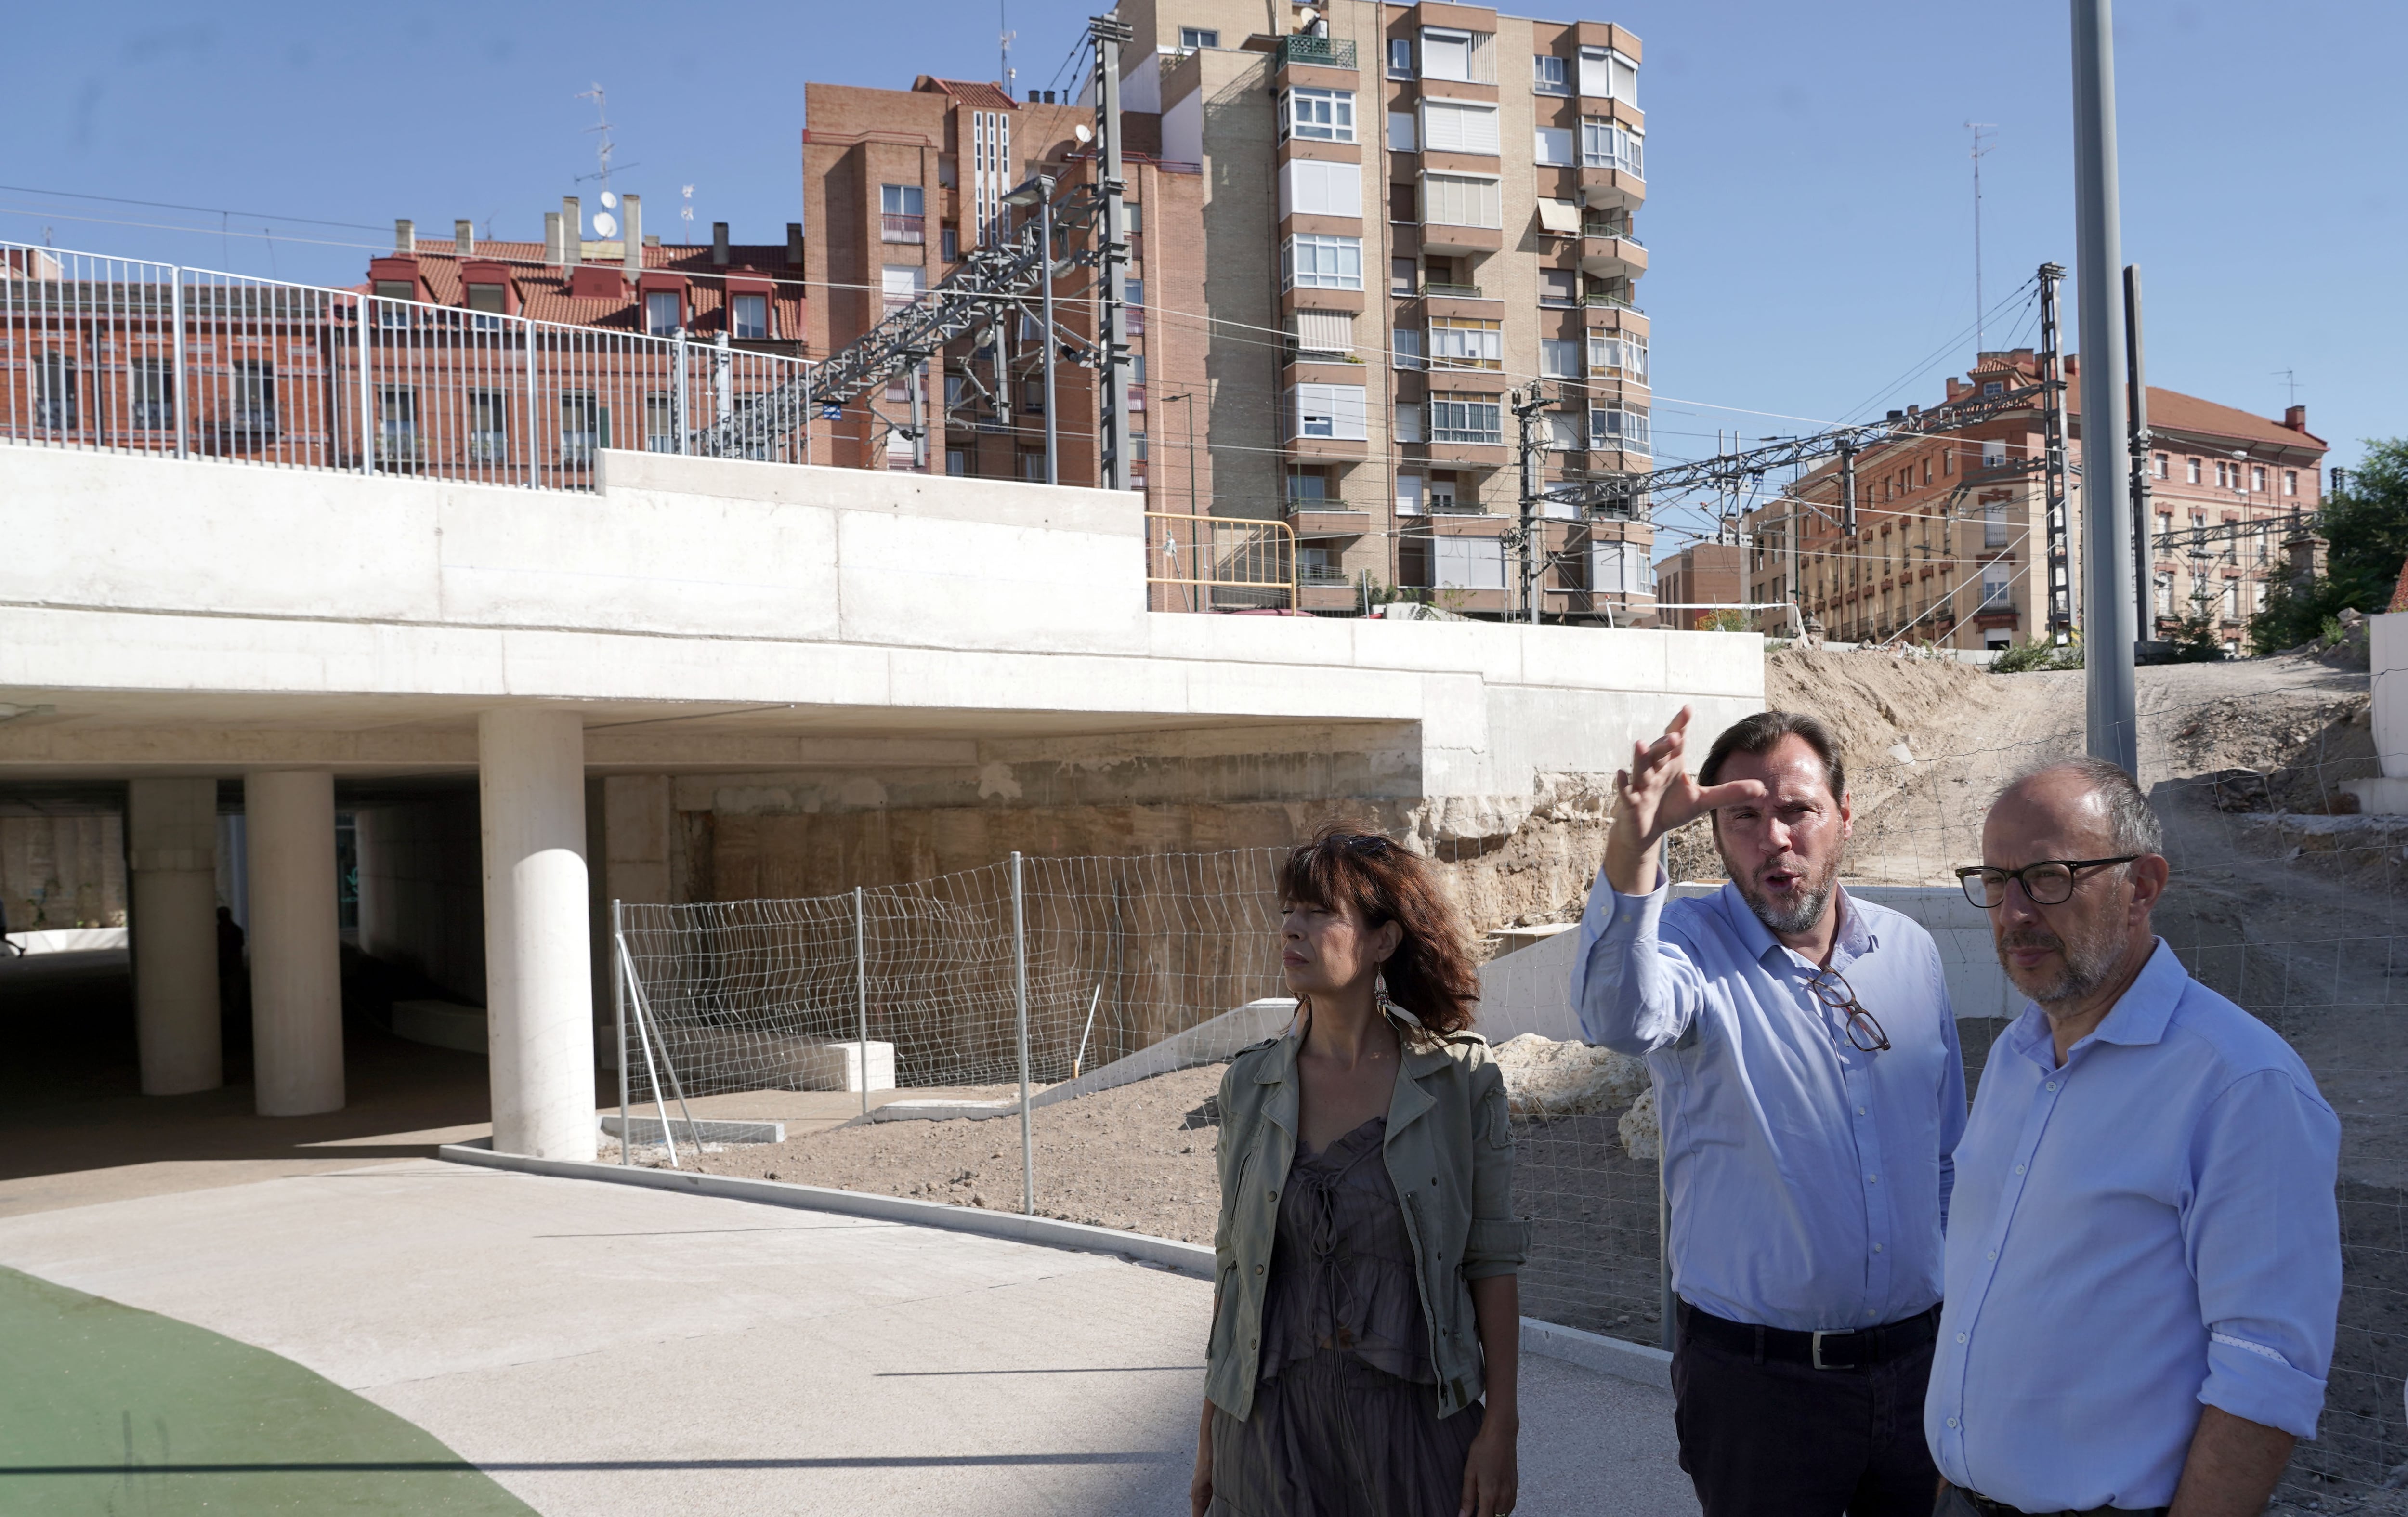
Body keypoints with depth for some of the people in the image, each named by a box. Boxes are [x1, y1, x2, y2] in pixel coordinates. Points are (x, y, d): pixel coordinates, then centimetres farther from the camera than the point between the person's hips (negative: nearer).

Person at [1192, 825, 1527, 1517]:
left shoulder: (1461, 1078, -6)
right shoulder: (1250, 1085, 1)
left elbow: (1492, 1263, -3)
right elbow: (1234, 1263, 5)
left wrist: (1501, 1427, -6)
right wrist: (1209, 1432, 7)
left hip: (1416, 1409, -2)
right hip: (1272, 1415, 2)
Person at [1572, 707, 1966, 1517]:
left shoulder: (1910, 950, 5)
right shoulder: (1693, 943, -9)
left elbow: (1949, 1156, 13)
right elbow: (1622, 1015, -36)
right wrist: (1632, 848, -51)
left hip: (1918, 1360, 4)